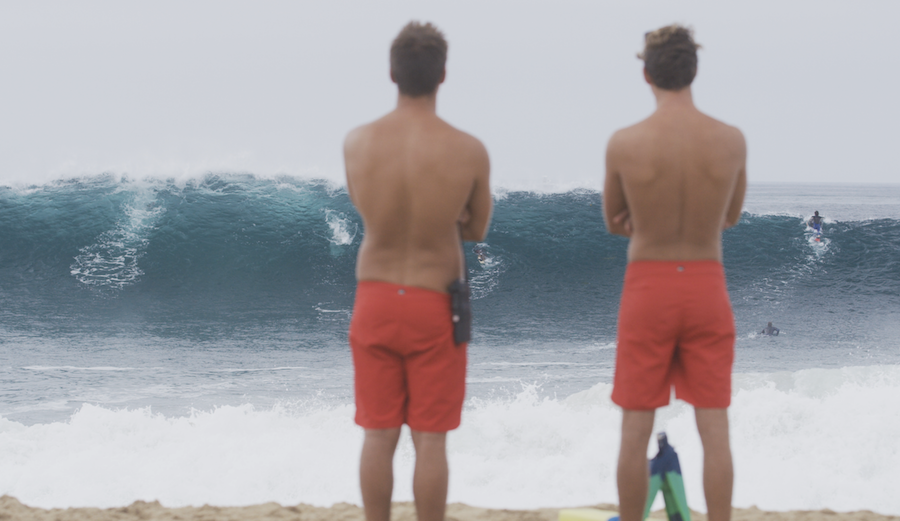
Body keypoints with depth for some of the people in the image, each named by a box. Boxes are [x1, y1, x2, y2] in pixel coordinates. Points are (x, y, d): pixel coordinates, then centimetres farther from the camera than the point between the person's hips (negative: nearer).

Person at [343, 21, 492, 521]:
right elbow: (476, 230, 3)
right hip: (435, 308, -2)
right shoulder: (469, 151, -13)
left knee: (378, 436, 9)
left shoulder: (356, 143, -8)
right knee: (430, 440, 5)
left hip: (374, 300, 2)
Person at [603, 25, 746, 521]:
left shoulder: (623, 143, -12)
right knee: (714, 430, 5)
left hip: (648, 288, -1)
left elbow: (614, 223, 5)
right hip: (706, 289, 2)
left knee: (635, 431, 7)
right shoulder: (732, 140, -6)